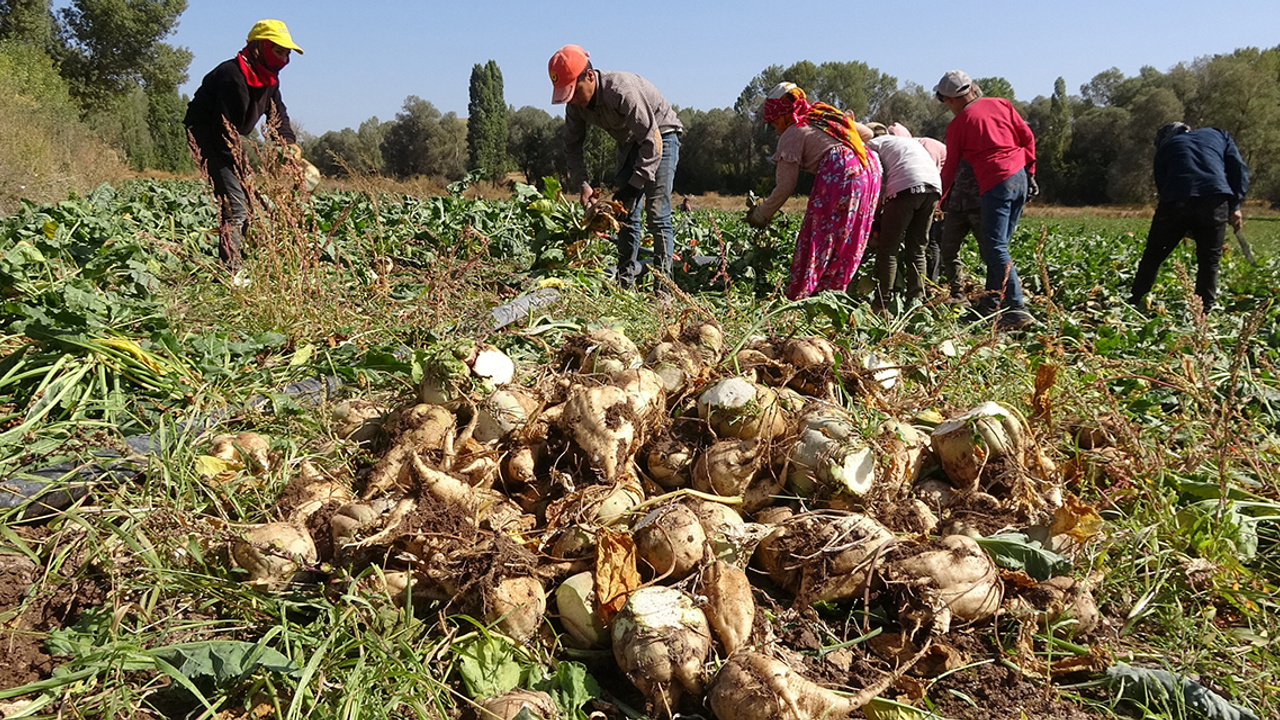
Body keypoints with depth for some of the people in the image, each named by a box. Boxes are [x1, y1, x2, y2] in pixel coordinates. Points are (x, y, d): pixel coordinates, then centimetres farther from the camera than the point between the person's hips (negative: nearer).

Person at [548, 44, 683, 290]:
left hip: (661, 135, -7)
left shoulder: (622, 91, -35)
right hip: (630, 141, 8)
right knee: (624, 210, 1)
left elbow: (652, 141, -33)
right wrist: (581, 184, -12)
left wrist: (634, 185, -33)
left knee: (657, 212, -16)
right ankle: (625, 281, 6)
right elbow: (572, 145, 1)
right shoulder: (576, 103, -11)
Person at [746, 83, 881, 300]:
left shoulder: (793, 134, 5)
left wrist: (760, 215, 13)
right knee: (849, 241, 12)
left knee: (819, 236, -3)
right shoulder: (827, 116, 28)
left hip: (839, 172, -8)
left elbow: (785, 187, 1)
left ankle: (799, 298, -3)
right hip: (870, 168, 8)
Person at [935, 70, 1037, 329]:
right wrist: (1030, 172, 17)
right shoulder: (1001, 104, 13)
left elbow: (950, 168, 6)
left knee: (995, 247, -9)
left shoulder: (957, 125, 0)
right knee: (998, 244, 14)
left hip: (997, 183, -7)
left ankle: (1016, 309, -20)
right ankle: (991, 304, 20)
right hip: (1021, 179, 7)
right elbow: (1028, 137, 11)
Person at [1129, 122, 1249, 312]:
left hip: (1175, 201, -1)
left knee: (1153, 257, 12)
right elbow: (1239, 169, 15)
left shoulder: (1165, 147, 26)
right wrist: (1235, 205, 12)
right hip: (1215, 200, 1)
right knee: (1209, 260, 12)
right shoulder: (1219, 135, 29)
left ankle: (1134, 303, 14)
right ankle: (1203, 311, 11)